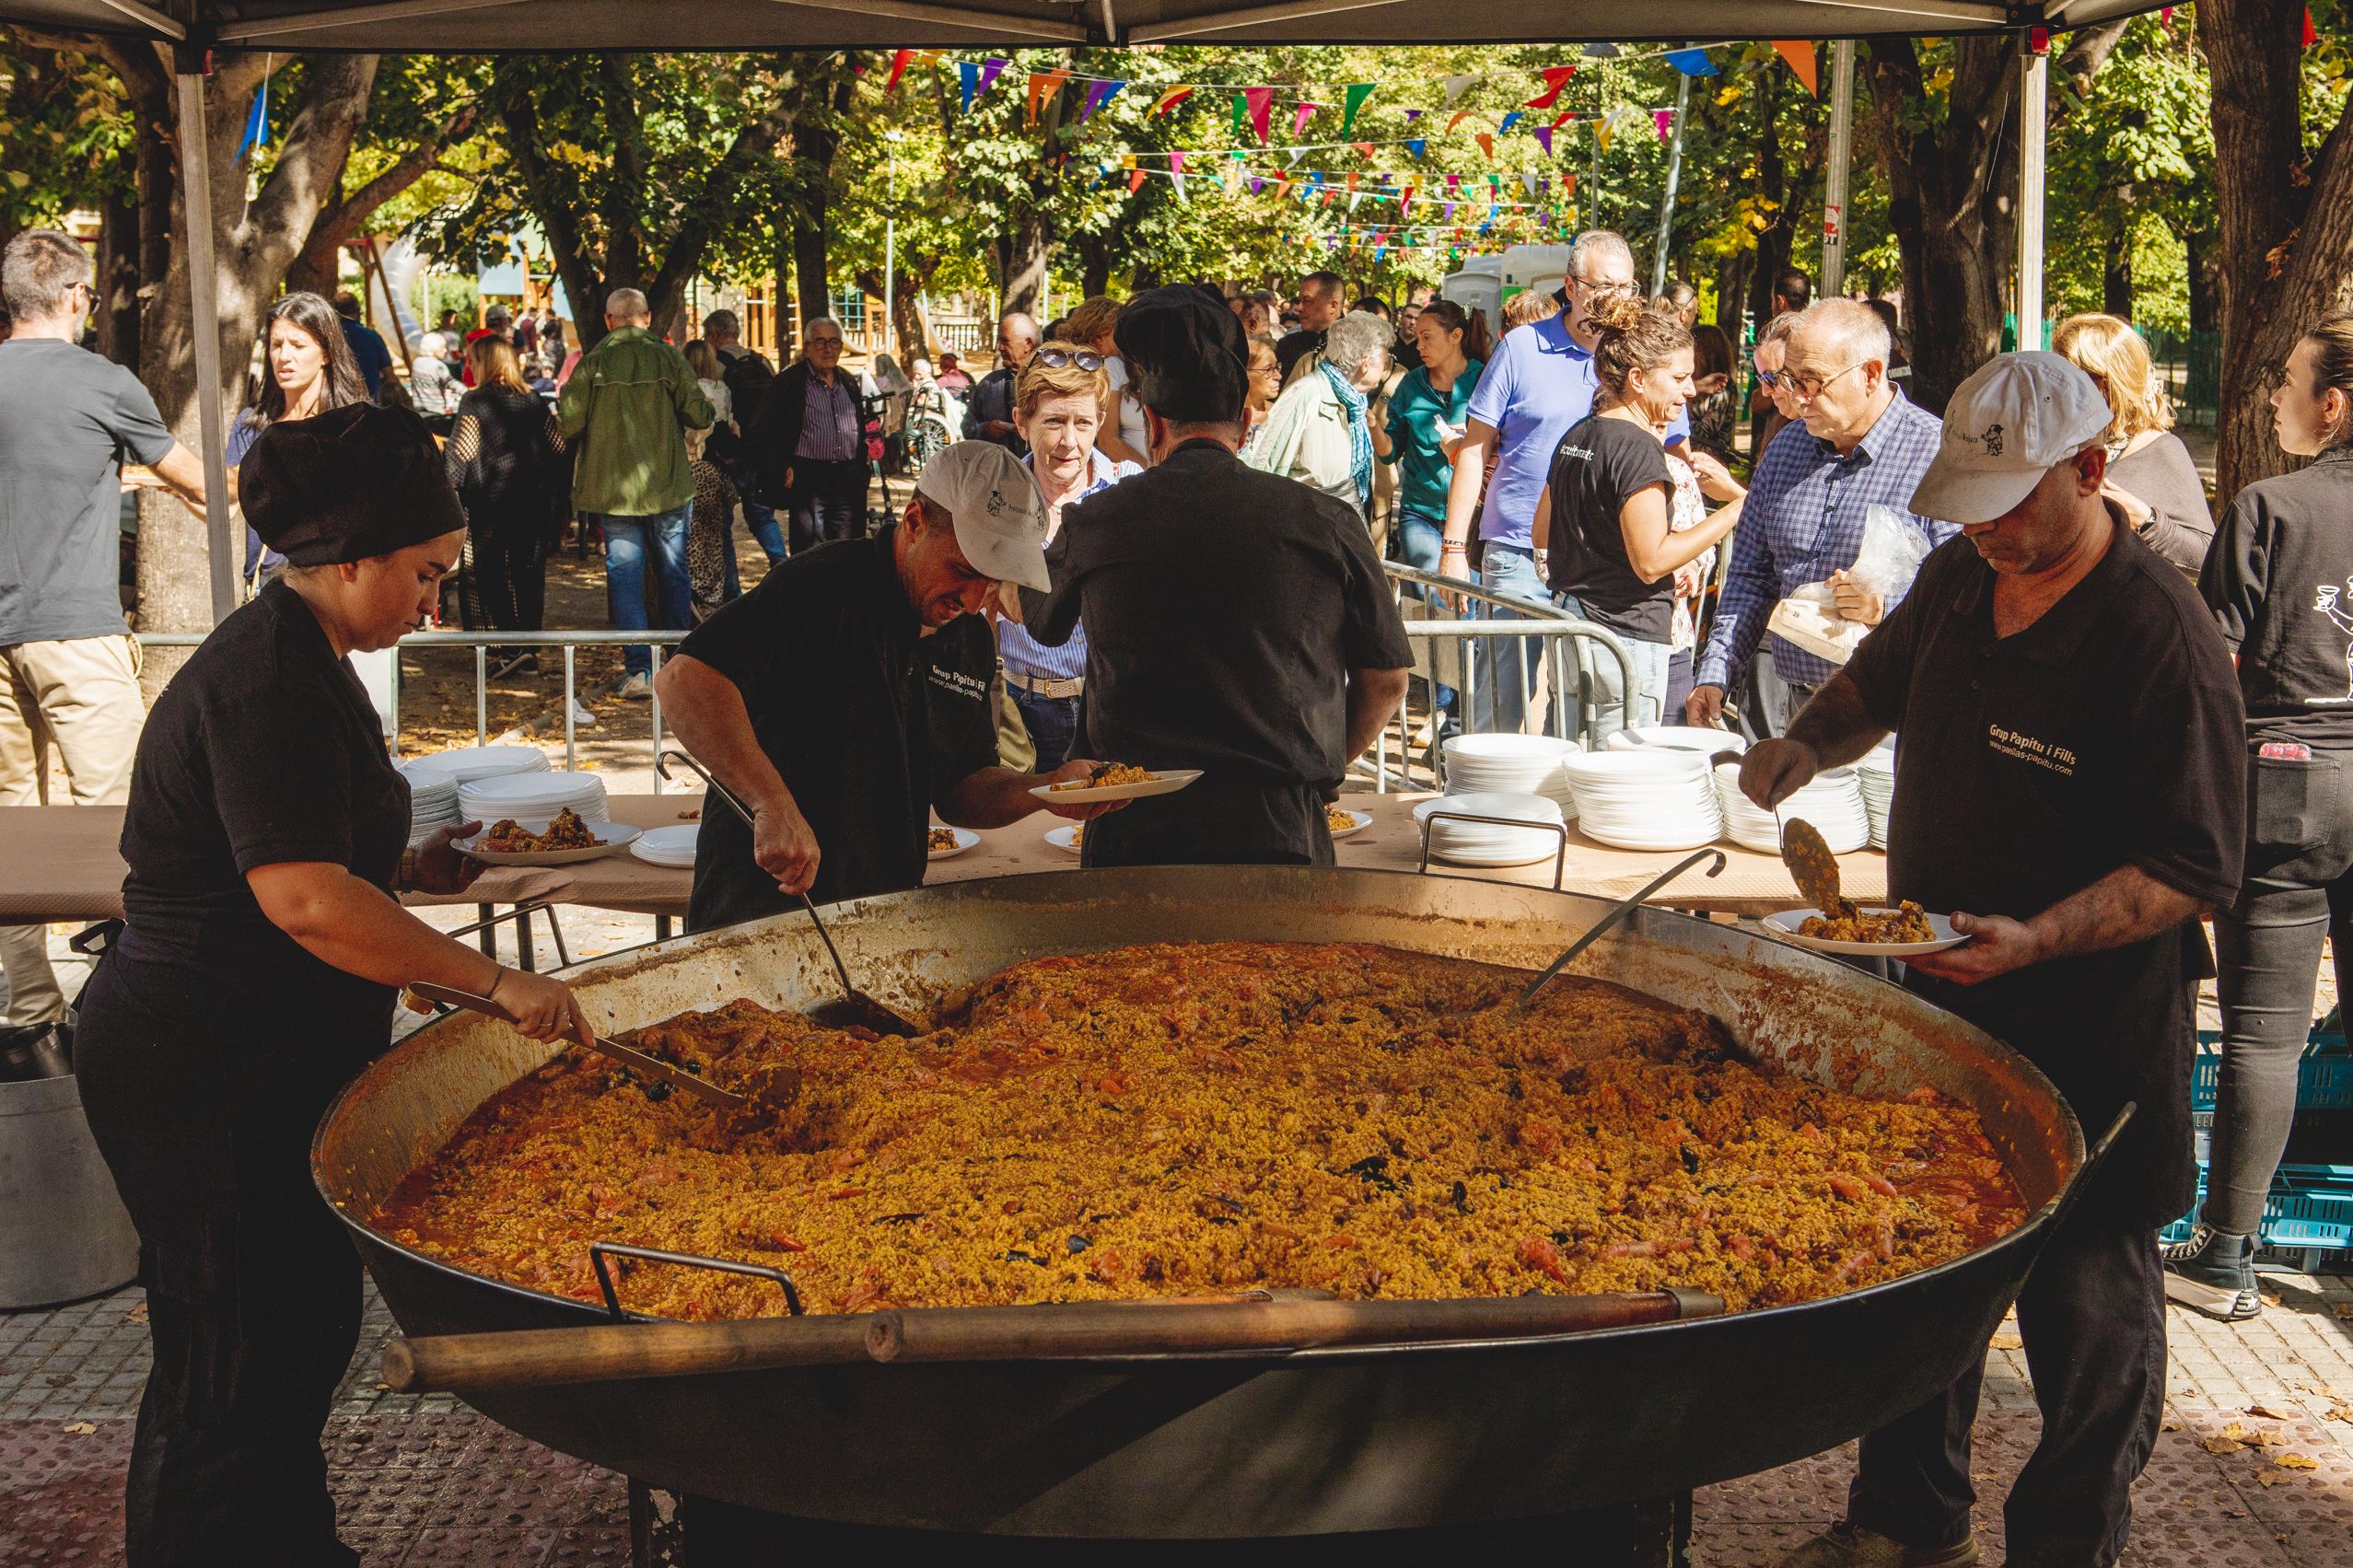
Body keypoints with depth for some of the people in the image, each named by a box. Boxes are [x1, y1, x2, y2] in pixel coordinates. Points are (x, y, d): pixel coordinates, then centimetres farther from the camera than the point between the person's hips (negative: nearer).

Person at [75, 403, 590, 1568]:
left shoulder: (296, 660, 13)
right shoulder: (271, 684, -21)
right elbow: (304, 898, -31)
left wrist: (404, 868, 13)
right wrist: (492, 980, -29)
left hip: (262, 1064, 11)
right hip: (206, 1074, -11)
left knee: (304, 1327, 19)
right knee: (231, 1366, -1)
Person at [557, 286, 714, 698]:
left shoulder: (591, 364, -6)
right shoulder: (668, 358, -5)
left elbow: (568, 426, -9)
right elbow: (699, 416, -7)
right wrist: (712, 412, 16)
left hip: (612, 489, -1)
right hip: (667, 486, 1)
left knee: (625, 575, 3)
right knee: (672, 572, 14)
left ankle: (638, 669, -6)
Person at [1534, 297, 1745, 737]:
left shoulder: (1576, 437, 12)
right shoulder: (1638, 448, -15)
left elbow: (1542, 535, 22)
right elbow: (1651, 561, -20)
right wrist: (1733, 513, -15)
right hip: (1625, 636, -9)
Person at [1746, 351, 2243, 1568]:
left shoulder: (2160, 637, -19)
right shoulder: (1959, 580, 3)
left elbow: (2194, 870, -19)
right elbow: (1875, 682, 23)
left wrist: (2036, 941, -30)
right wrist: (1806, 745, 1)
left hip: (2090, 1045, -7)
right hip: (1934, 1007, 7)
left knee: (2084, 1298, 7)